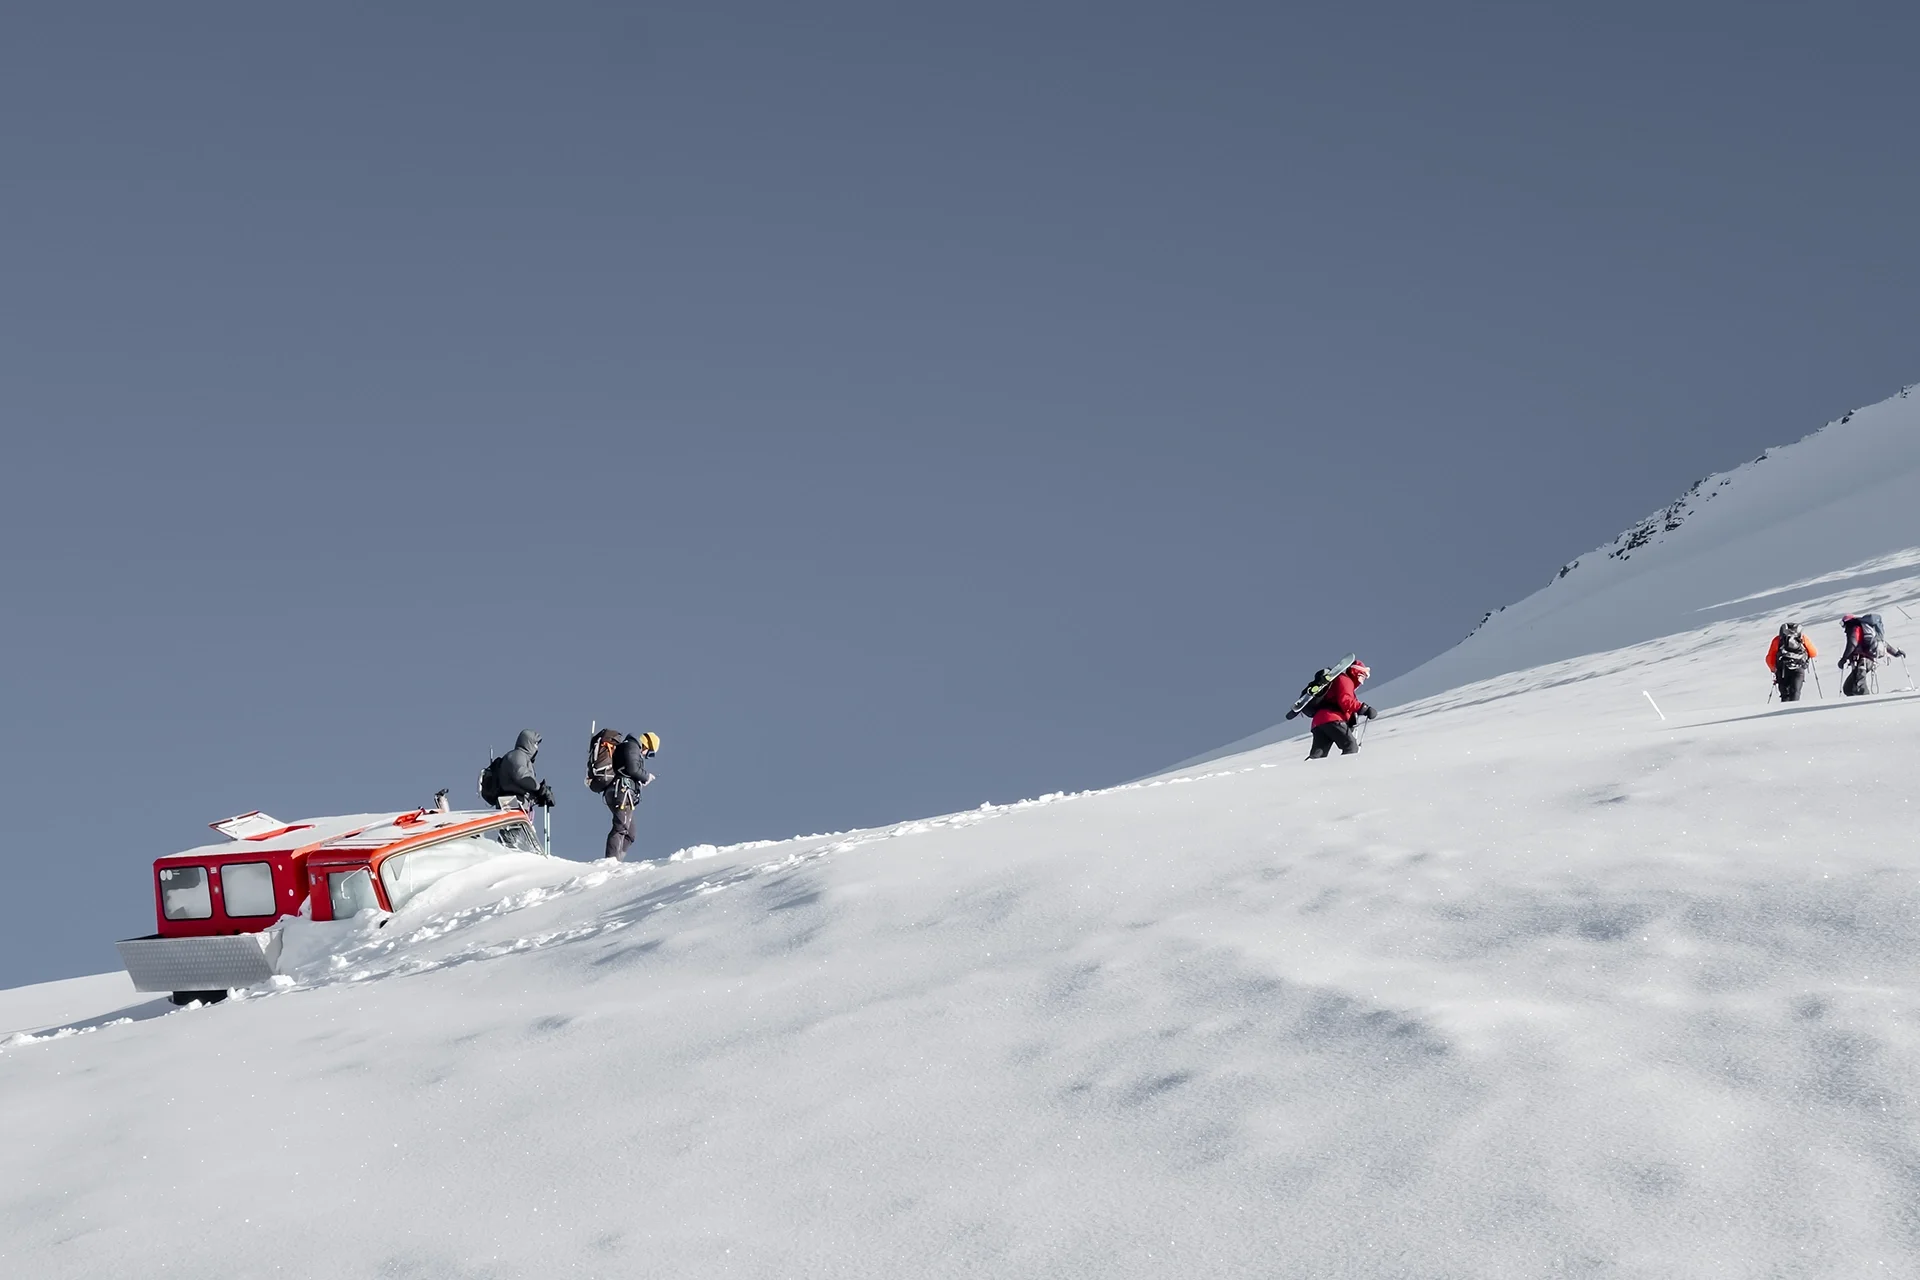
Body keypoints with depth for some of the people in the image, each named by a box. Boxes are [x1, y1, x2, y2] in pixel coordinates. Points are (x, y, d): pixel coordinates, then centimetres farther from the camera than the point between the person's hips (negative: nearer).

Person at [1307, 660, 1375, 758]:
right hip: (1332, 720, -9)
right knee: (1351, 746, -14)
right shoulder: (1345, 680, 6)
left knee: (1318, 755, 0)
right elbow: (1345, 701, -12)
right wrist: (1364, 708, -14)